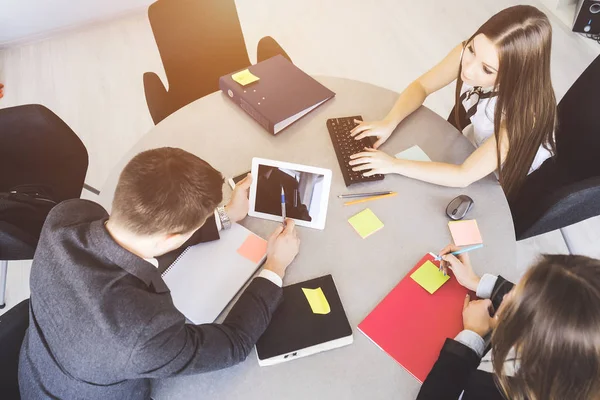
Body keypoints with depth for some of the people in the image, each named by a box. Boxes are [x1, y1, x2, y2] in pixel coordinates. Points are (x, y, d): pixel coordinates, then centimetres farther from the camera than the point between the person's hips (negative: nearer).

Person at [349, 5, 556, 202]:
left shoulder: (524, 110, -39)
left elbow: (464, 175, -37)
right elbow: (420, 87, -13)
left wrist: (393, 164, -38)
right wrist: (389, 122, -30)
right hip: (473, 145, 4)